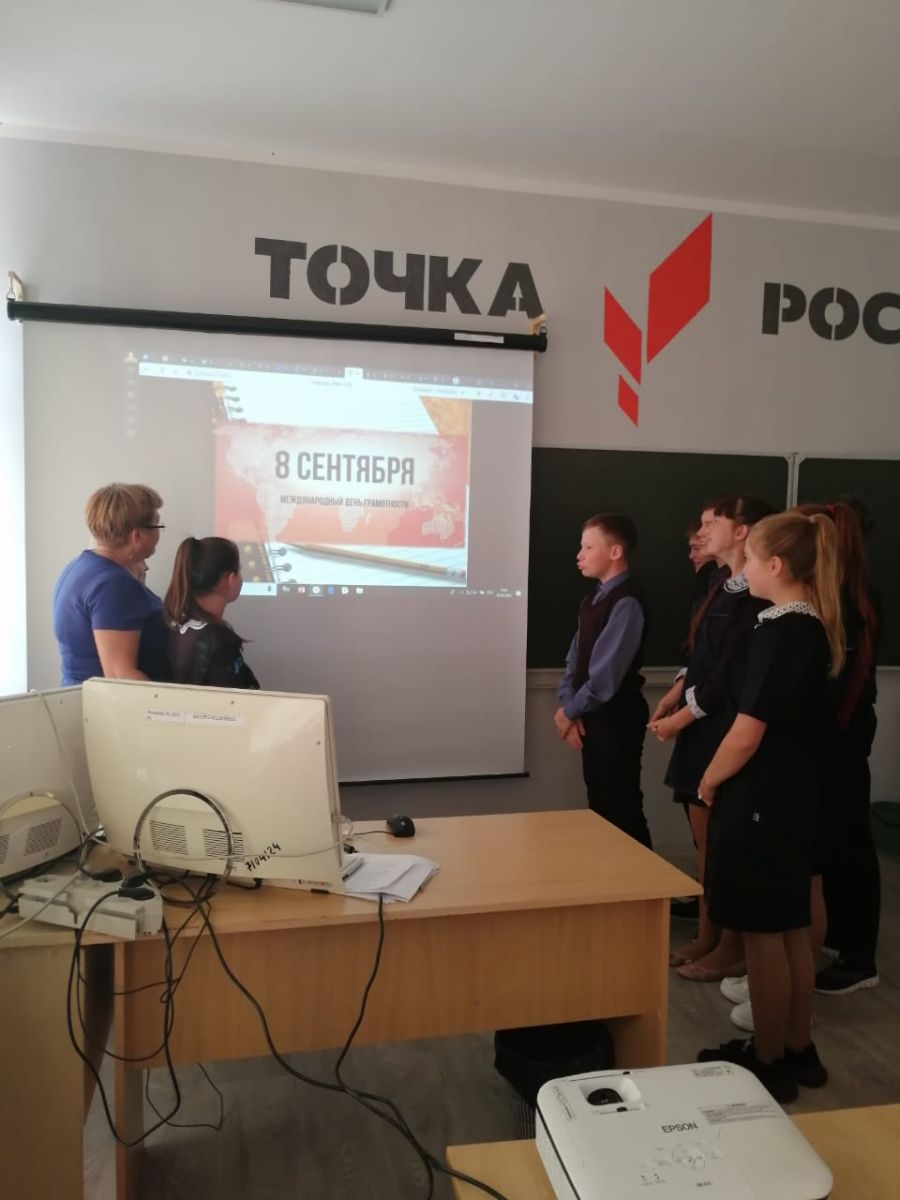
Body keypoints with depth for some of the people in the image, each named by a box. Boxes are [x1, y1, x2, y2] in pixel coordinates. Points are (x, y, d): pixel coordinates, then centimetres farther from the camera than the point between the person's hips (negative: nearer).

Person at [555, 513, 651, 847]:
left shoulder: (626, 603, -19)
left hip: (615, 719, -9)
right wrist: (568, 705, -4)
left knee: (621, 810, 2)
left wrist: (571, 710, -10)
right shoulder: (593, 599, 10)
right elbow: (575, 657, 10)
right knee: (600, 805, 19)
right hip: (591, 716, 9)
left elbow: (606, 672, -22)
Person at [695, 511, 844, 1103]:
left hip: (761, 800, -9)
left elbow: (747, 734, -22)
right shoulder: (817, 629, 6)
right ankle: (798, 1051, 32)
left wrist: (709, 781, -5)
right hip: (796, 795, 9)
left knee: (763, 933, 5)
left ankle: (768, 1063, 20)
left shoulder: (778, 632, -21)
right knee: (791, 927, 18)